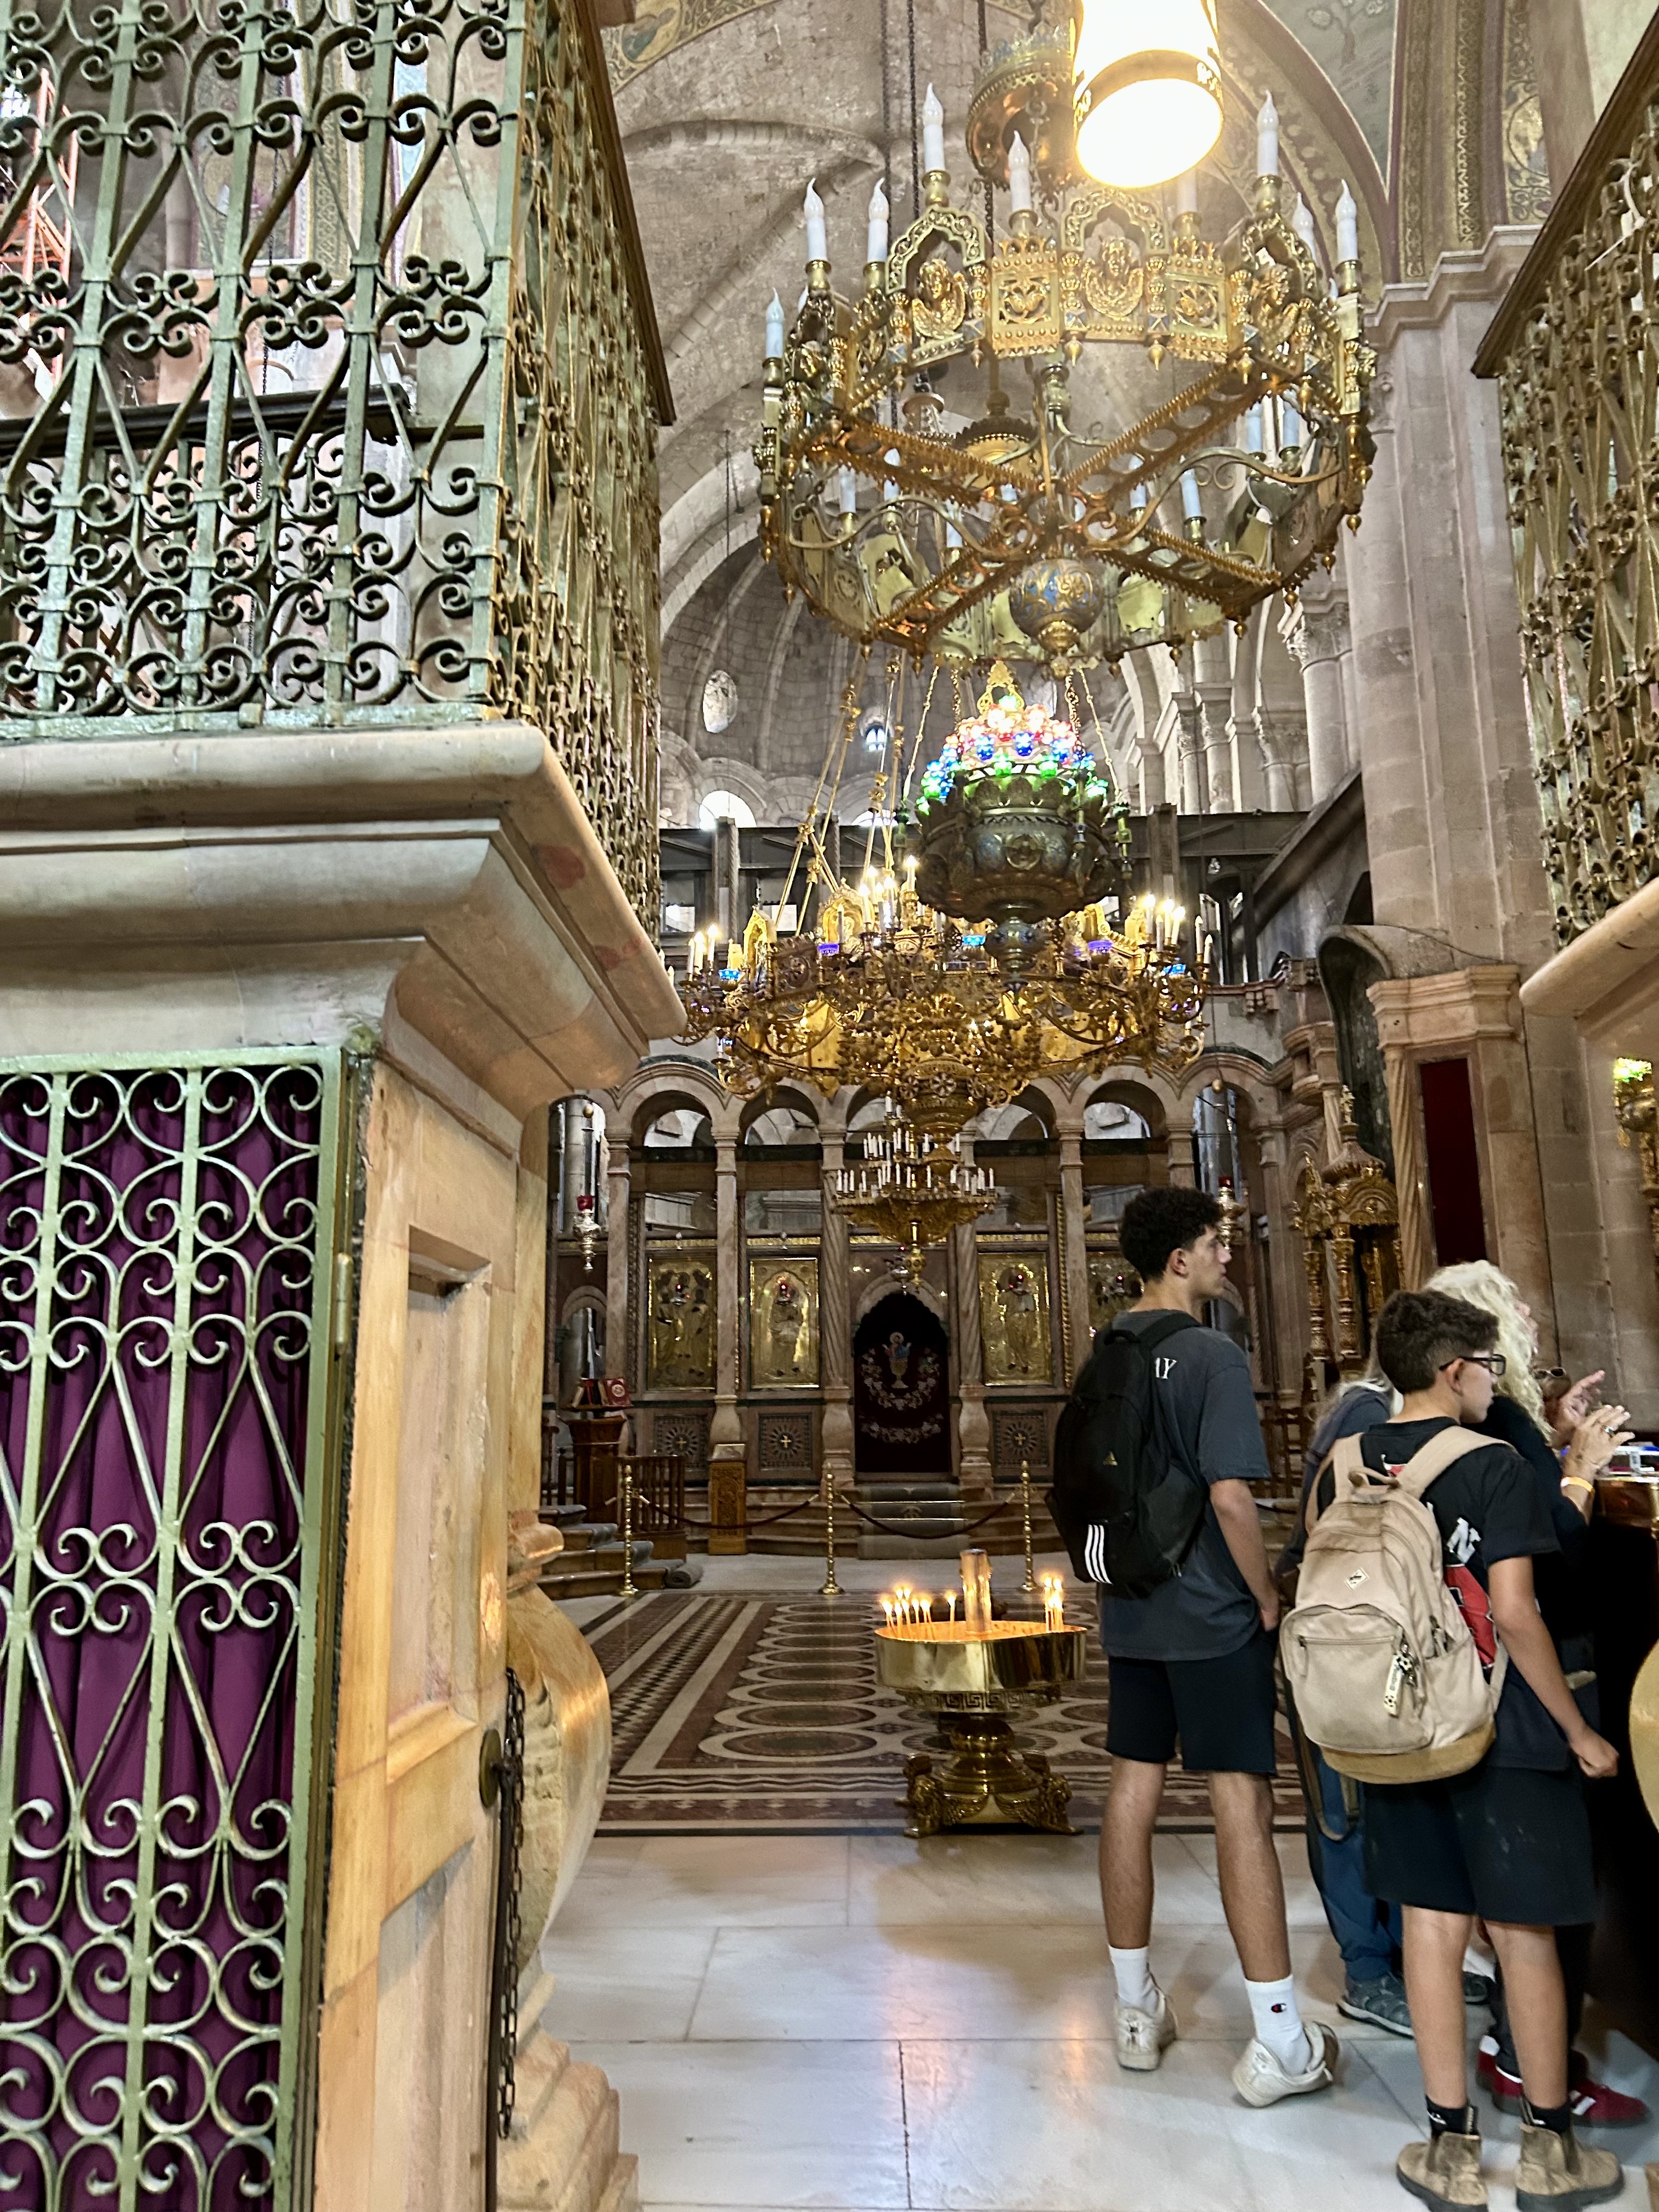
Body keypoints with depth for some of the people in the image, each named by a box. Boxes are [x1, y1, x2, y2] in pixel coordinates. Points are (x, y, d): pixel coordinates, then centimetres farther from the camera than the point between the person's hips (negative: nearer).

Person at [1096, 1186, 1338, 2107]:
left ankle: (1137, 2013, 25)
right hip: (1213, 1614, -7)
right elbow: (1231, 1496, -21)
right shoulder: (1213, 1357, -16)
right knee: (1242, 1803, 1)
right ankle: (1278, 2042, 10)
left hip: (1131, 1610, 7)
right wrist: (1267, 1599, -9)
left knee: (1133, 1794, 12)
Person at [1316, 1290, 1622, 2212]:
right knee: (1526, 1934, 11)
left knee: (1432, 1926, 12)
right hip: (1500, 1732, -4)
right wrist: (1578, 1731, -7)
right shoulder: (1494, 1464, -14)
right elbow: (1514, 1614, -18)